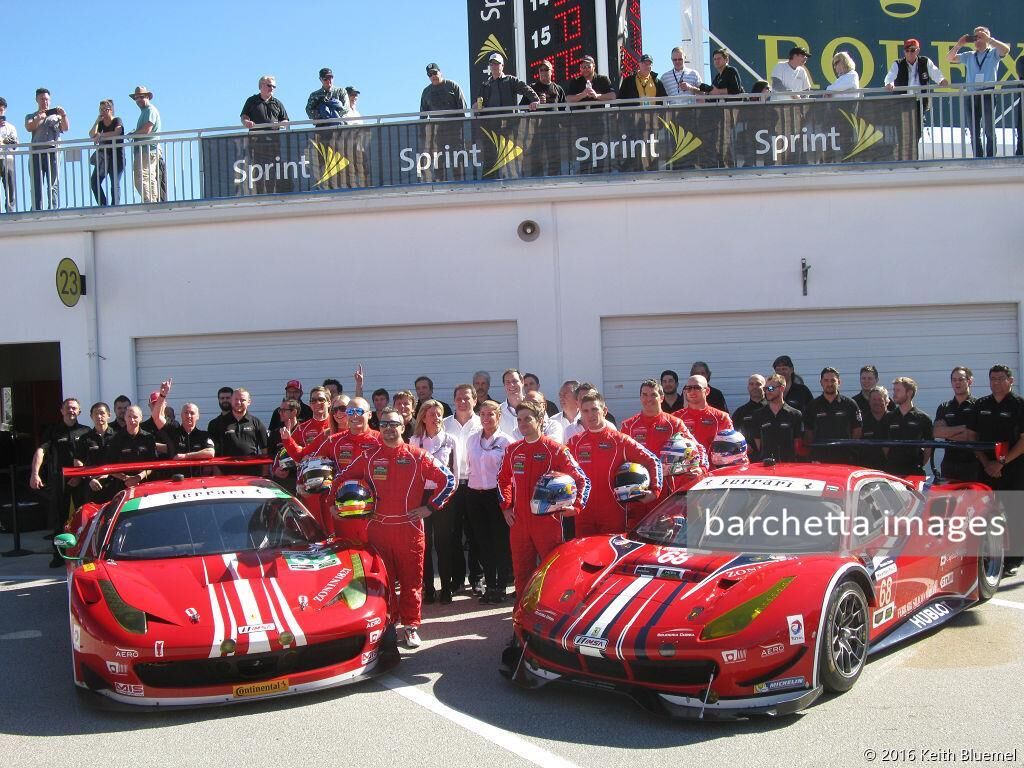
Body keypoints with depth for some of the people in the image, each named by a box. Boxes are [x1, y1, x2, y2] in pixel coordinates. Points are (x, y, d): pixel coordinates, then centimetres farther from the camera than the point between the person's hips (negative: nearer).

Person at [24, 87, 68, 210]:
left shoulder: (56, 115, 20)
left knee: (53, 185, -6)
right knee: (36, 185, -4)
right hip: (36, 152, 1)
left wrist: (64, 116, -15)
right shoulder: (31, 116, 20)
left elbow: (66, 128, 4)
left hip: (53, 151, -1)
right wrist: (39, 118, -18)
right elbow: (29, 128, 0)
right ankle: (36, 211, -7)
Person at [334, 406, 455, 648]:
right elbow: (341, 478, 16)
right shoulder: (368, 457, 6)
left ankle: (411, 625, 14)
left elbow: (448, 479, 0)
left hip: (410, 527, -2)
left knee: (411, 579, 3)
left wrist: (430, 506, -2)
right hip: (377, 527, 2)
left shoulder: (417, 457, -1)